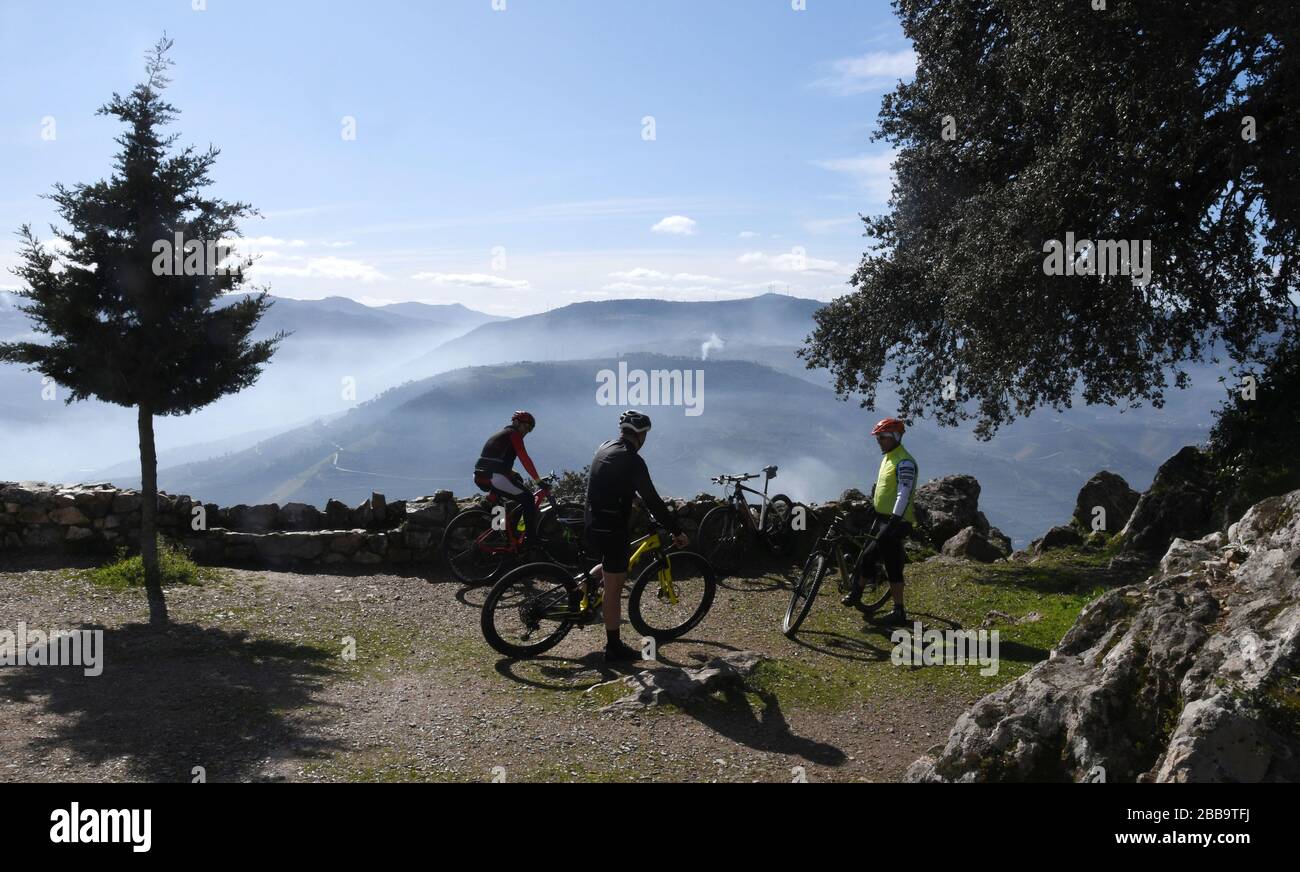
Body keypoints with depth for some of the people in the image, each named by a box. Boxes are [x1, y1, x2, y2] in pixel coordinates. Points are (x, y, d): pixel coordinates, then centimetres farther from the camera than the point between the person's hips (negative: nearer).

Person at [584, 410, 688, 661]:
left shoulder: (605, 449, 10)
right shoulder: (632, 460, -17)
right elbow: (652, 500, -18)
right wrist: (677, 531, -10)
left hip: (593, 524, 8)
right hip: (611, 530, -8)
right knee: (614, 588, 1)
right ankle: (614, 647, 9)